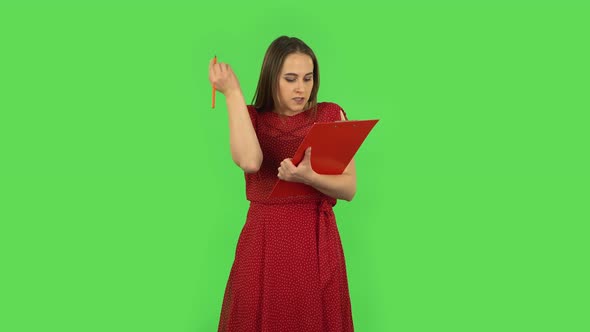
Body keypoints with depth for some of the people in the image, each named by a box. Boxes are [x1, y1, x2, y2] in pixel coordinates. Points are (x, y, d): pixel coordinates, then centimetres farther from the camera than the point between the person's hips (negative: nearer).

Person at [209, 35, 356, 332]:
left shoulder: (331, 116, 1)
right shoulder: (250, 119, 3)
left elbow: (349, 188, -5)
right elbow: (250, 162, -21)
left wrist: (309, 177, -24)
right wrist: (232, 92, -16)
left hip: (318, 244, 0)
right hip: (264, 243, 0)